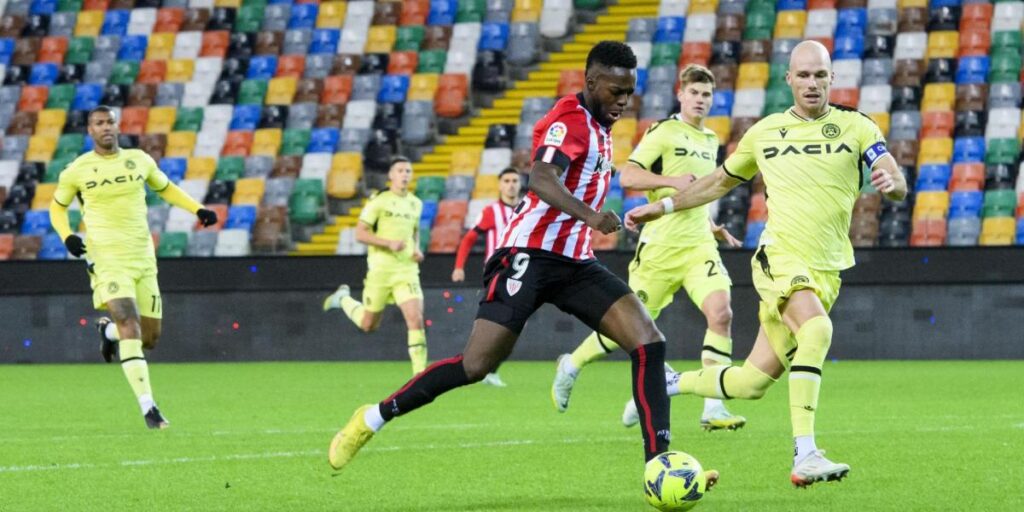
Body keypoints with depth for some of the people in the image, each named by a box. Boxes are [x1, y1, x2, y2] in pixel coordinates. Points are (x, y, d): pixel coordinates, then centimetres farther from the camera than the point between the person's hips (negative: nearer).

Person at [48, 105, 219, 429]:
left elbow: (166, 189, 23)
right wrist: (66, 235, -5)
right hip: (107, 259, -4)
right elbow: (57, 206, 14)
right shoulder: (77, 171, 0)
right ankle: (148, 408, -22)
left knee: (150, 338, 7)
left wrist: (198, 210, 10)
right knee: (130, 327, -21)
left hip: (143, 258, 4)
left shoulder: (139, 160, 7)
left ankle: (108, 330, 41)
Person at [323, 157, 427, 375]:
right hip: (381, 268, -3)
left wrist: (416, 250, 7)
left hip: (407, 269, 3)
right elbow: (360, 233, -10)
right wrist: (389, 243, -21)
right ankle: (343, 298, 43)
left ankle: (420, 372, -11)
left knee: (416, 319, -15)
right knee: (368, 324, 12)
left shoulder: (416, 203, 10)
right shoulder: (378, 201, -8)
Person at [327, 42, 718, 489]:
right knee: (476, 366, -11)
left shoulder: (599, 126, 15)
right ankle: (373, 418, 7)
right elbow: (541, 179, -32)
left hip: (574, 262, 8)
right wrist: (590, 216, -46)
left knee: (649, 343, -9)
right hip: (529, 253, -8)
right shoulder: (569, 120, -13)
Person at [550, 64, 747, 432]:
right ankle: (571, 366, 32)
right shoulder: (664, 131, -6)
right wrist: (673, 181, -25)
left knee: (720, 313, -18)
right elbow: (627, 176, -16)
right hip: (661, 246, -5)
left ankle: (713, 409, -19)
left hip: (699, 245, 5)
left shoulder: (710, 140, 17)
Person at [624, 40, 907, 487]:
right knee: (816, 329, -34)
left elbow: (898, 184, -8)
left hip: (827, 271, 2)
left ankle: (670, 385, 31)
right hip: (779, 255, -2)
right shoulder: (764, 132, 8)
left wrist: (891, 182, -31)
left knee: (752, 383, 4)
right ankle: (804, 456, -39)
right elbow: (720, 182, 24)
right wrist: (661, 207, 22)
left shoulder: (856, 127, 4)